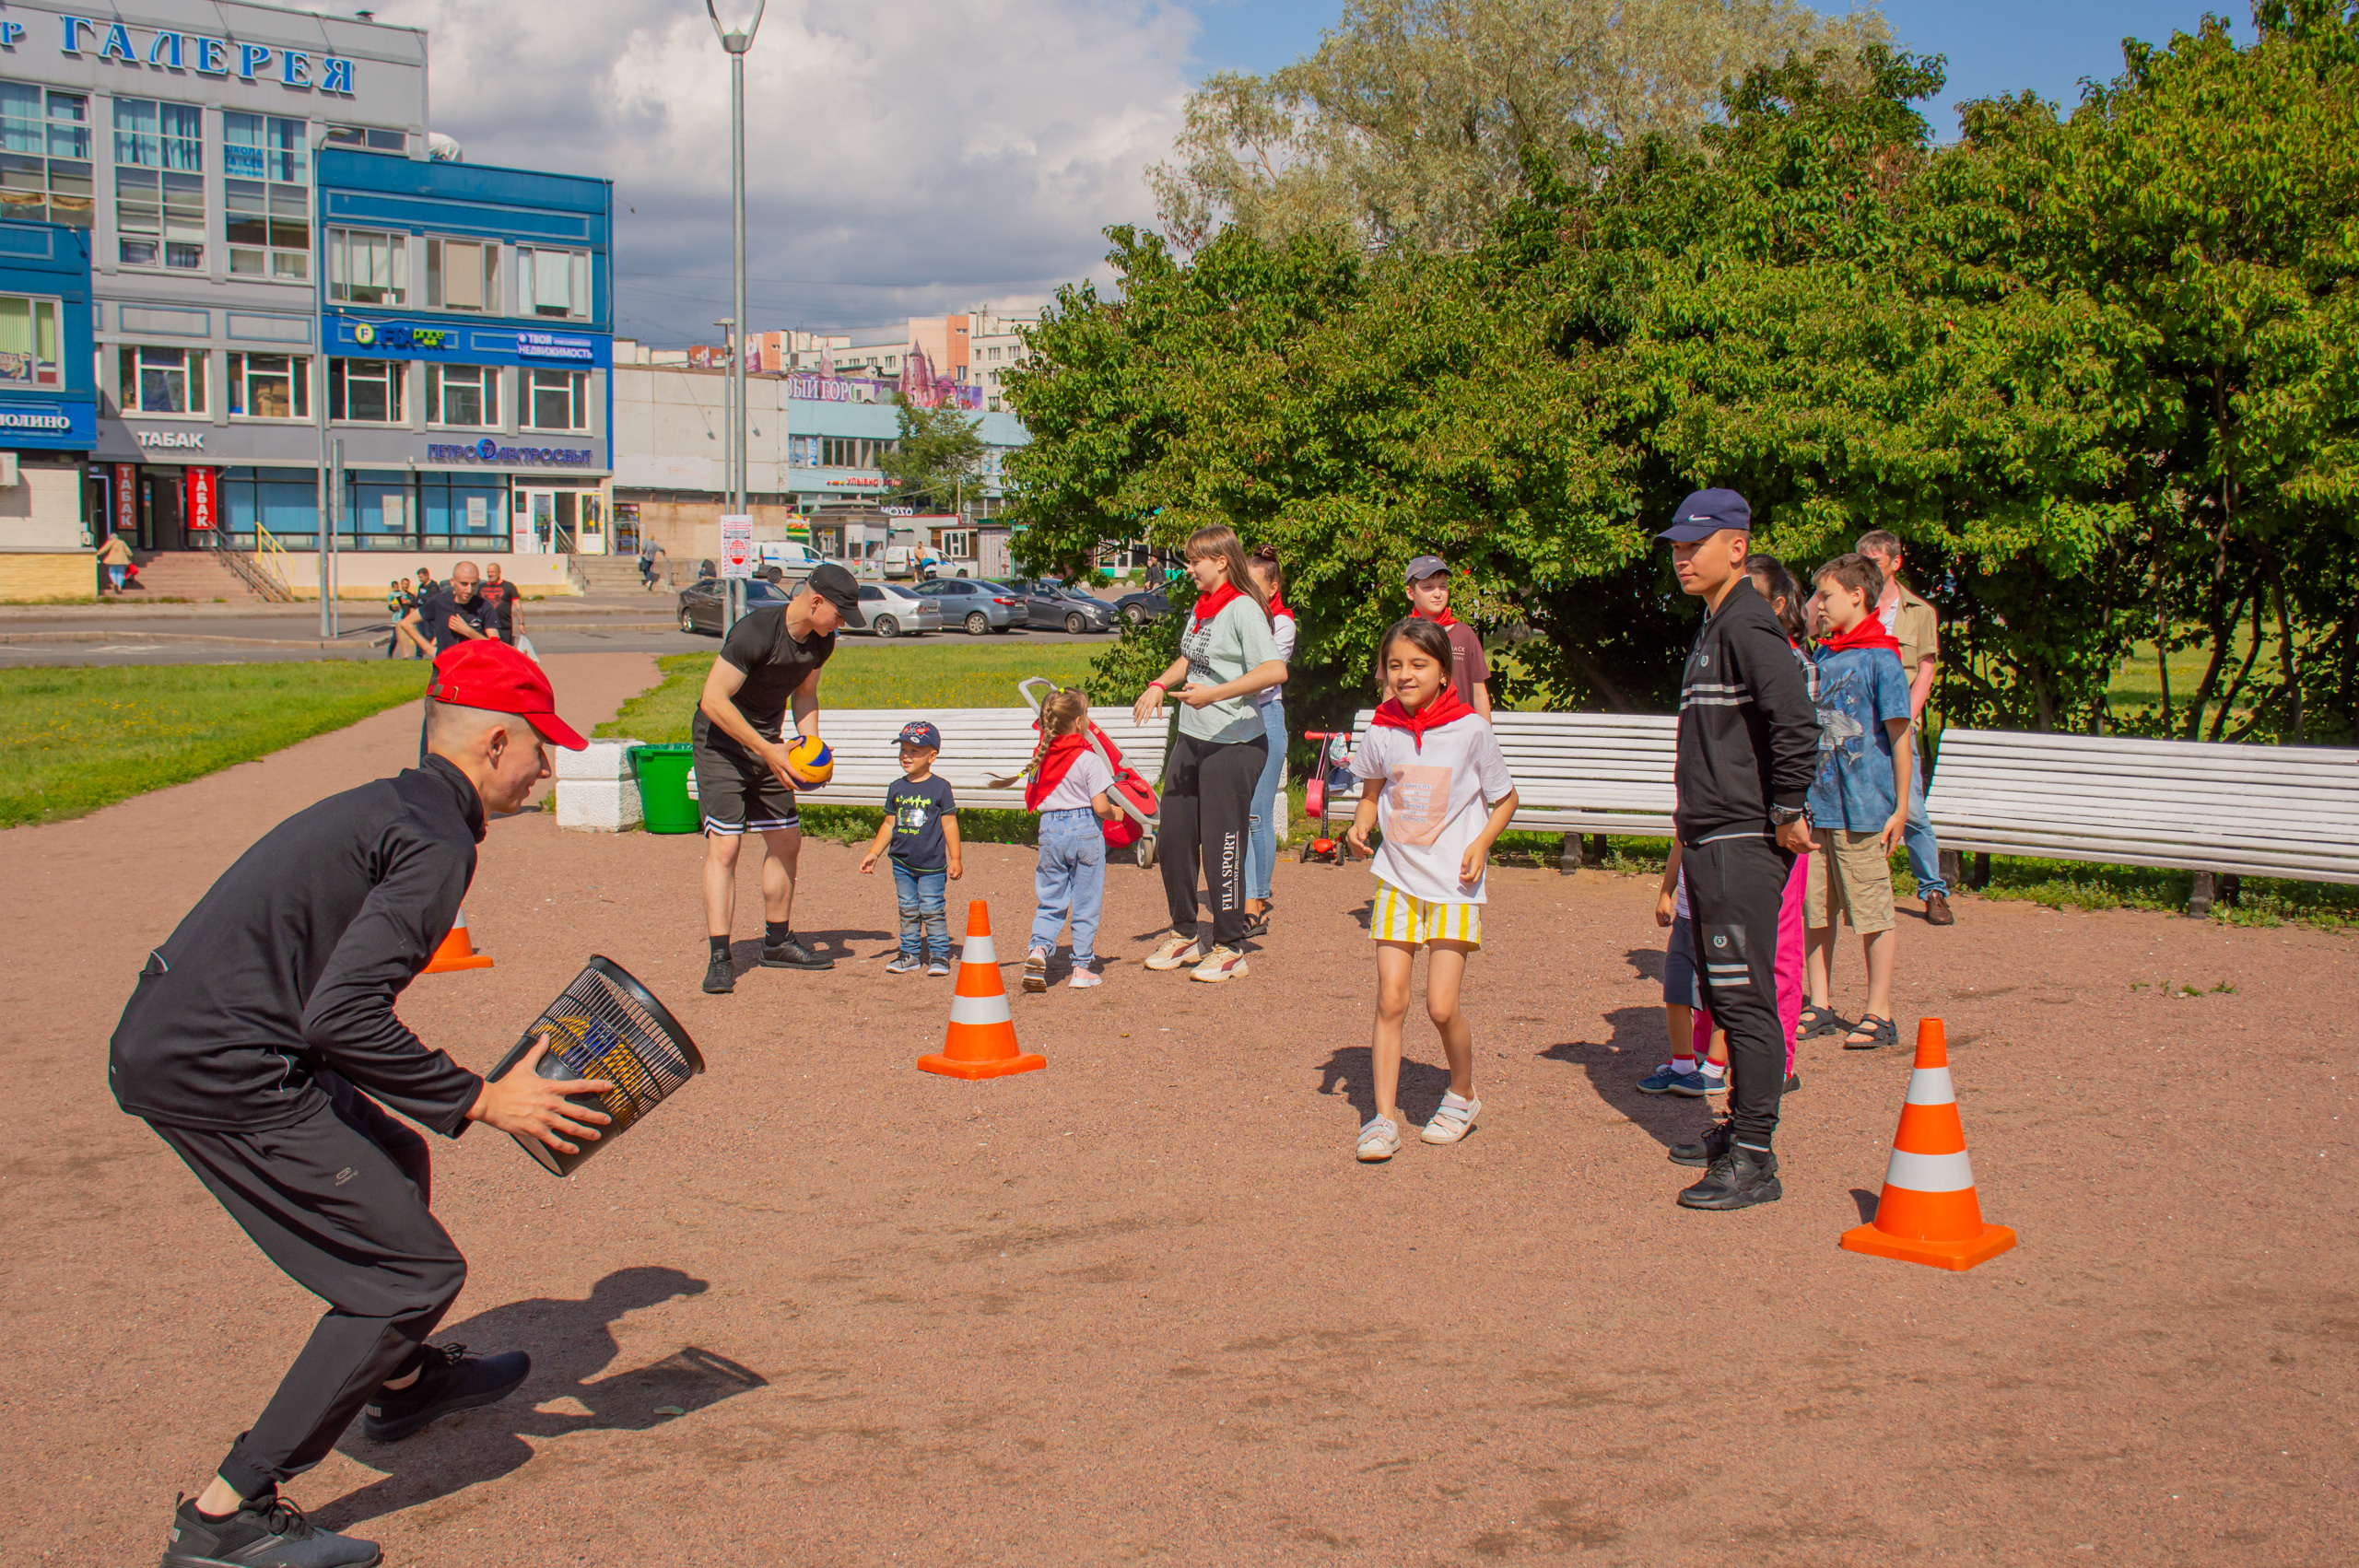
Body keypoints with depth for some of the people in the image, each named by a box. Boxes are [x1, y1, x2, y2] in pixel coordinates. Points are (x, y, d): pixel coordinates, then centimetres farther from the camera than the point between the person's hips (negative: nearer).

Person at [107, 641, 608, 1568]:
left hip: (165, 1037, 11)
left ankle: (399, 1380, 49)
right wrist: (478, 1101, -17)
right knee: (416, 1273, -4)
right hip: (219, 1073, -10)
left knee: (393, 1164, 28)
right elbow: (343, 1014, -24)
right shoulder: (436, 842, -15)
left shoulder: (380, 808, 16)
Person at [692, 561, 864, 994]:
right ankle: (719, 958, -12)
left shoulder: (821, 641, -3)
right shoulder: (754, 633, -27)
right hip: (721, 740, -8)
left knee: (786, 841, 12)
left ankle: (777, 942, 27)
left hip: (768, 743, 8)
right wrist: (767, 750, -27)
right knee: (723, 845, -14)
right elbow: (713, 701, -27)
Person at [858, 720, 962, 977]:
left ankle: (939, 954, 7)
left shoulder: (940, 787, -5)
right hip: (902, 863, 4)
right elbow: (889, 824, 14)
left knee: (932, 910, -4)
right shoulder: (896, 788, 7)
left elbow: (949, 824, -4)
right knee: (908, 910, 9)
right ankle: (911, 955, 18)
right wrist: (873, 853, 11)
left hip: (932, 864, -4)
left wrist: (955, 859, -5)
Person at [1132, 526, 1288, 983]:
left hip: (1233, 744, -9)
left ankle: (1229, 948, 12)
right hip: (1191, 738, 9)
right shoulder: (1202, 606, 12)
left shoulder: (1243, 609, -15)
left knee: (1222, 844, -2)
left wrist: (1214, 694, -31)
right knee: (1172, 838, 13)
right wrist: (1160, 685, 11)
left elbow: (1275, 670, -27)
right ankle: (1184, 935, 29)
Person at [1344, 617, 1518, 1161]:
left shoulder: (1471, 729, -8)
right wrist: (1360, 824, -3)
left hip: (1454, 885, -3)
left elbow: (1505, 798, 4)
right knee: (1390, 999, -3)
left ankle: (1462, 1096, 20)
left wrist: (1481, 842, -12)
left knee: (1442, 1005, -7)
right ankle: (1384, 1118, 6)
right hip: (1398, 880, 3)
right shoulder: (1382, 733, 0)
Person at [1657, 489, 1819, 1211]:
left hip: (1744, 845, -10)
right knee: (1722, 994, 18)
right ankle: (1744, 1124, 30)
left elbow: (1796, 723, -26)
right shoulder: (1713, 627, 17)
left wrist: (1787, 812, -20)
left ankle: (1754, 1160, -5)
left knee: (1744, 997, -8)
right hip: (1709, 840, 10)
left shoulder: (1749, 628, -15)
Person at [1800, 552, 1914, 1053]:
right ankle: (1820, 1006, 19)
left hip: (1863, 809, -7)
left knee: (1873, 913, 0)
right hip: (1816, 805, 7)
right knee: (1816, 911, 10)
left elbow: (1899, 736, -8)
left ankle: (1878, 1015, 6)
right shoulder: (1823, 658, 13)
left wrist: (1900, 808, -9)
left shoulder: (1879, 658, -7)